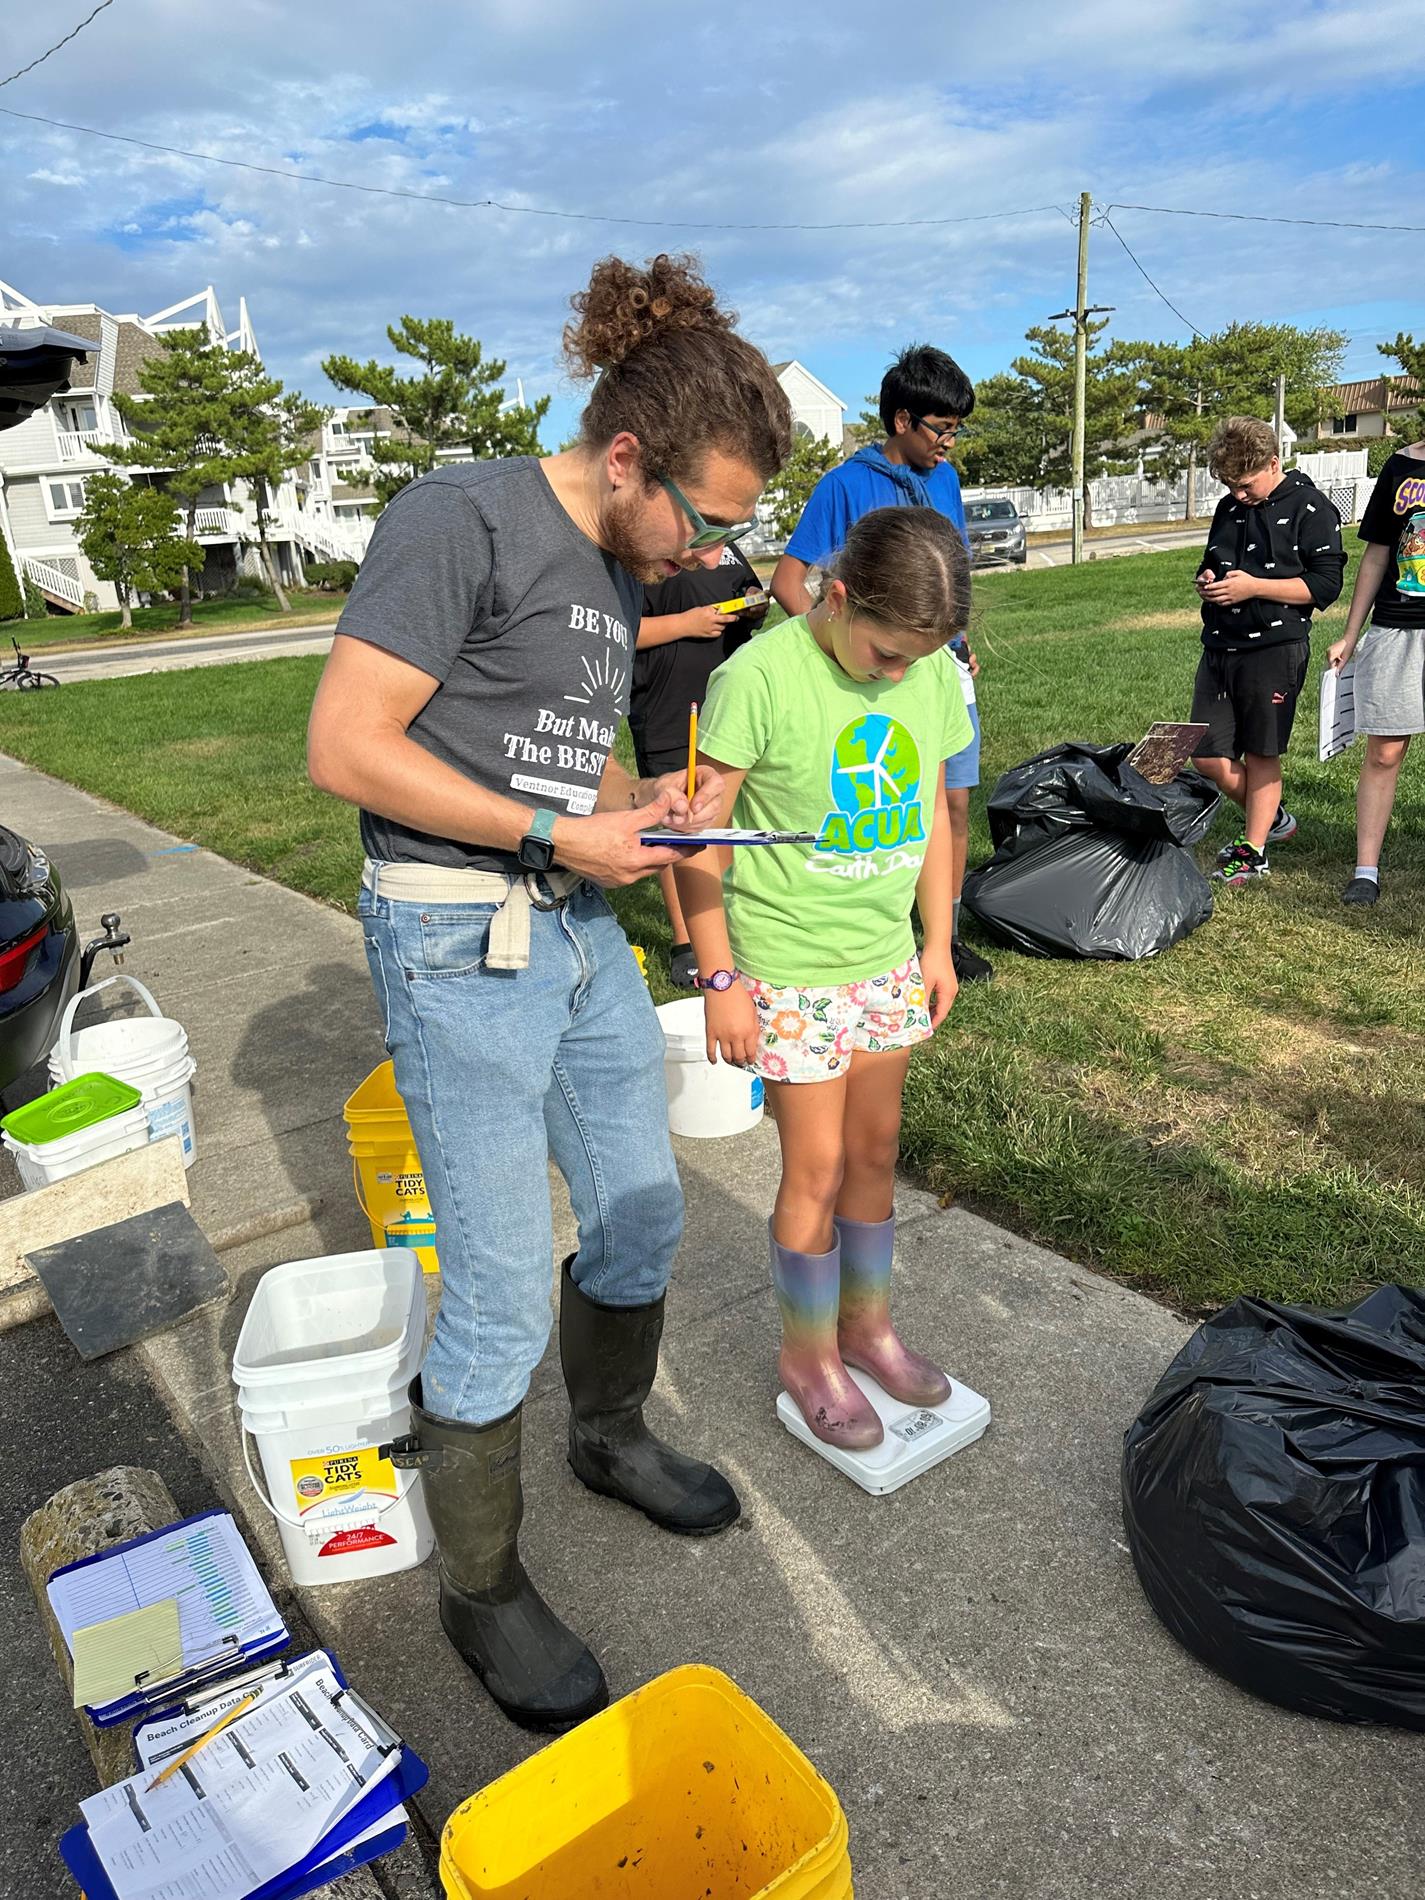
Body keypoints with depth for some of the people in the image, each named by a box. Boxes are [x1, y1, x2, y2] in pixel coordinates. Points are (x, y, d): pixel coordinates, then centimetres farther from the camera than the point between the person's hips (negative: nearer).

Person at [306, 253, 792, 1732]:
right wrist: (557, 833, -17)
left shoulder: (619, 572, 12)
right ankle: (480, 1590, 22)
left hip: (579, 926, 9)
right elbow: (344, 746, -19)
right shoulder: (462, 518, -14)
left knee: (642, 1215, 17)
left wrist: (648, 804, 1)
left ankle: (610, 1437, 44)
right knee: (504, 1293, -2)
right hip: (457, 942, -8)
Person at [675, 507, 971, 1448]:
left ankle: (866, 1322, 38)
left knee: (876, 1150, 17)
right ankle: (809, 1353, 27)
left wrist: (938, 944, 10)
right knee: (818, 1168, 4)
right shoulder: (760, 675, -19)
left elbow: (933, 812, 10)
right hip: (790, 967, -5)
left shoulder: (934, 674, -2)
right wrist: (721, 979, -14)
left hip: (887, 959, 5)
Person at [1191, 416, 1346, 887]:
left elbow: (1325, 584, -10)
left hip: (1275, 648, -6)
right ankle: (1272, 819, 28)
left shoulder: (1310, 508, -5)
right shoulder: (1229, 508, 14)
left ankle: (1252, 852, 13)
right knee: (1208, 757, 4)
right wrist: (1205, 580, 3)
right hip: (1219, 646, 7)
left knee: (1261, 754, 2)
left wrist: (1254, 587, -18)